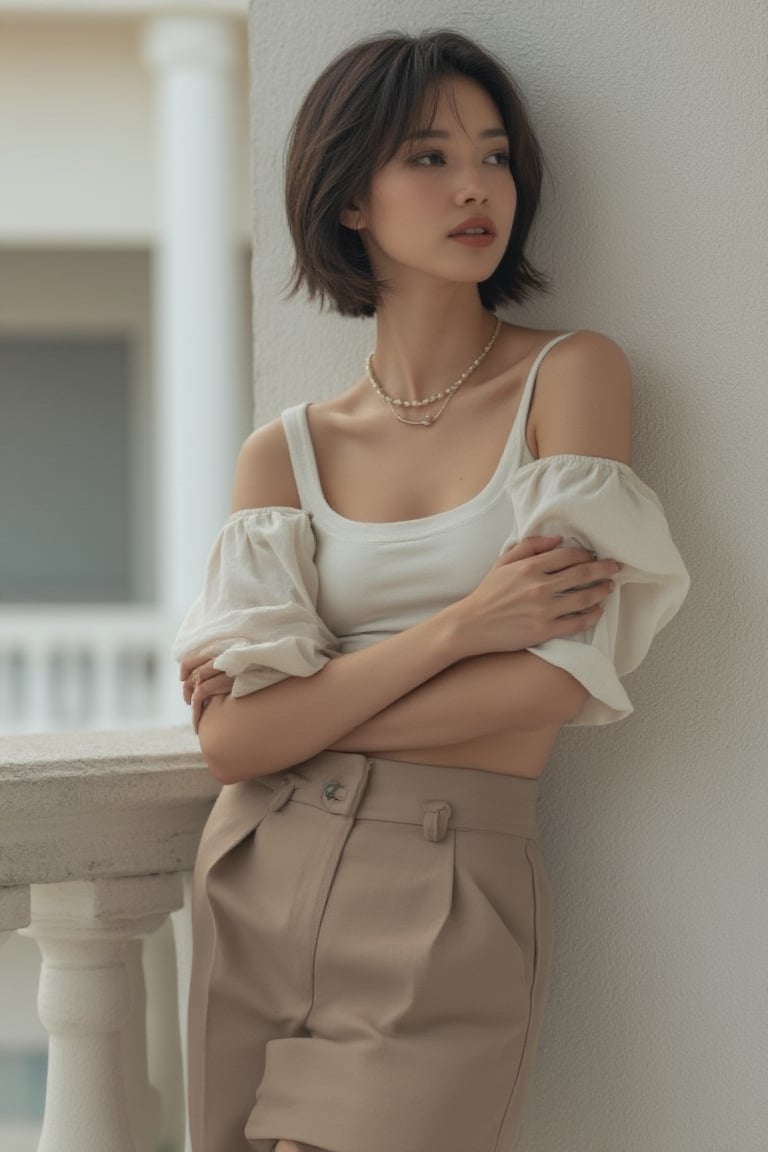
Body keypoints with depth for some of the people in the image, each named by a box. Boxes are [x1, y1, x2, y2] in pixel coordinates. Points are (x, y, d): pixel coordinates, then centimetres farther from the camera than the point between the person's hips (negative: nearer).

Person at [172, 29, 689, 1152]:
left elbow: (561, 679, -11)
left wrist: (300, 708, -4)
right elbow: (231, 741, -4)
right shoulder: (287, 453, 7)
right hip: (259, 888, 3)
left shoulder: (573, 376, 0)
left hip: (449, 902, -3)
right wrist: (456, 627, -14)